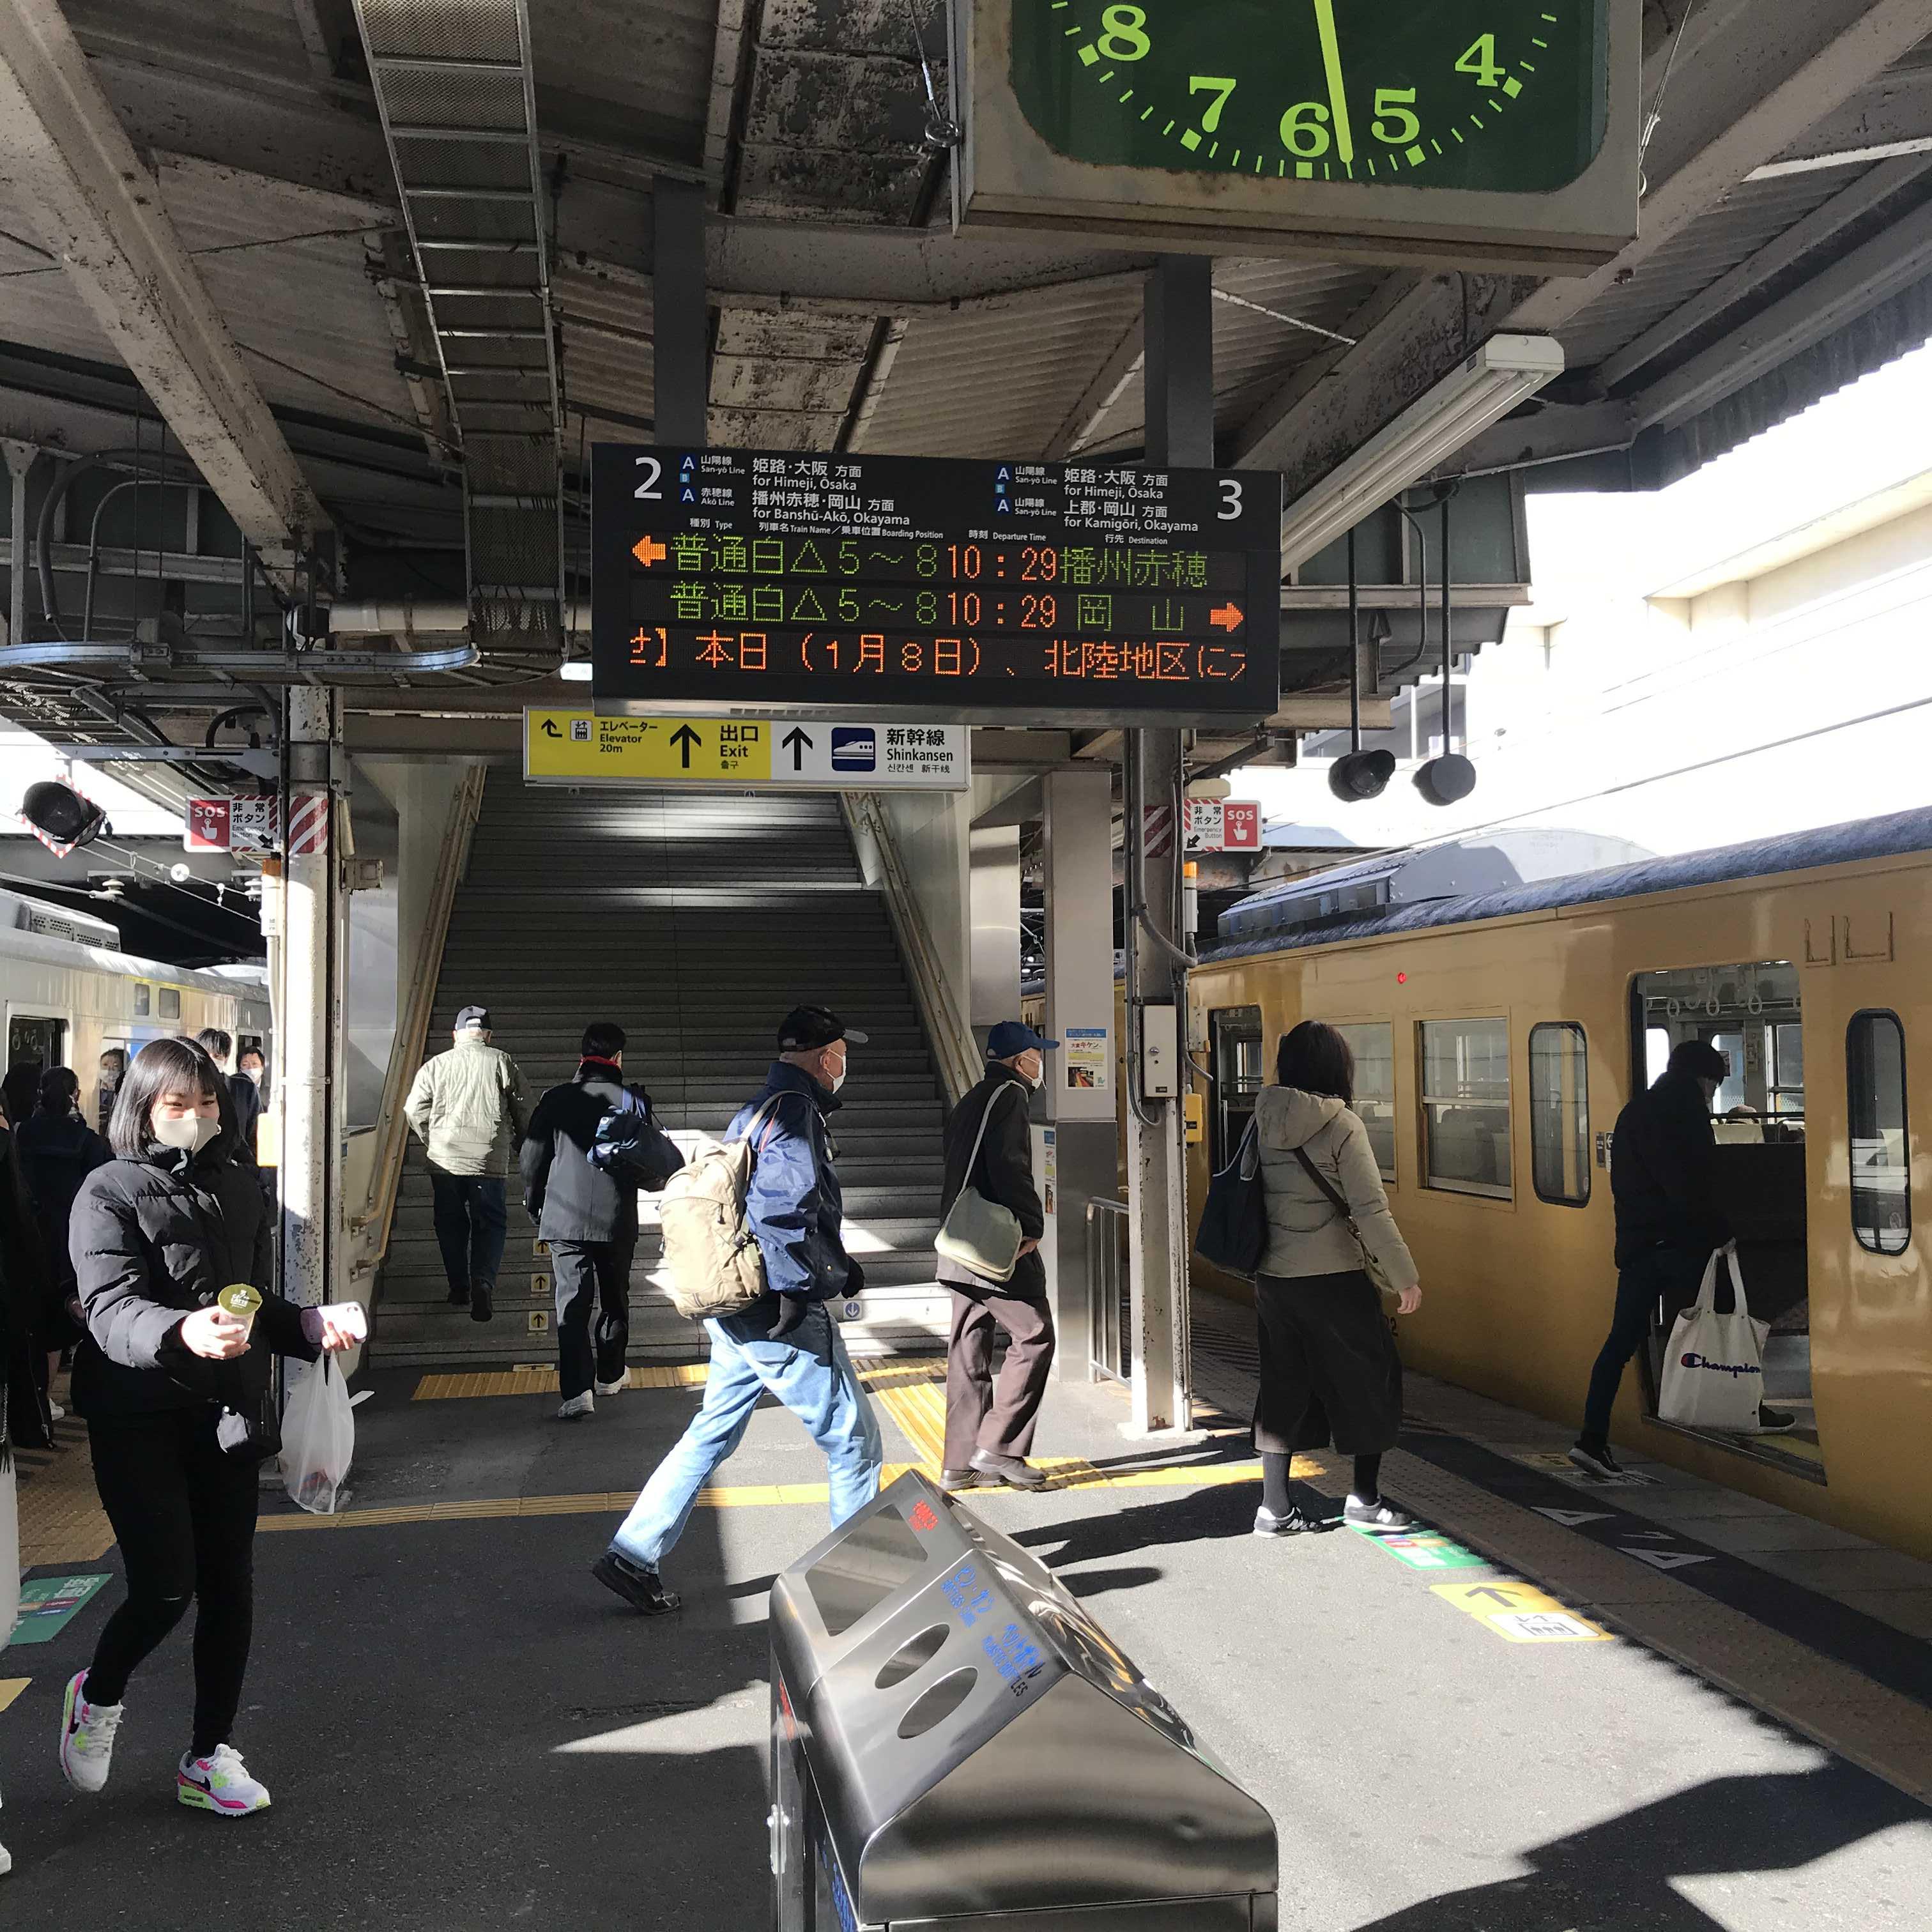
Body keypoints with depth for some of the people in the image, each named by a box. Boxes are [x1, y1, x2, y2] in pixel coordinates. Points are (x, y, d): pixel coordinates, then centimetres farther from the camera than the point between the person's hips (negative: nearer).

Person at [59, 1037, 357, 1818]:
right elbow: (111, 1310, -22)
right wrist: (183, 1332, -42)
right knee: (165, 1587, -9)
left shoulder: (237, 1184, 9)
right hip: (138, 1417, -5)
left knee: (229, 1587, 7)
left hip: (227, 1414, 5)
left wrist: (307, 1324, -3)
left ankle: (208, 1757, 24)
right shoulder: (110, 1193, -9)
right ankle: (97, 1697, 25)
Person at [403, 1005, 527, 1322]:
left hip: (444, 1161, 1)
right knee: (490, 1223, 7)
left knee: (451, 1223, 16)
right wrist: (520, 1144, 19)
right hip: (489, 1160, -1)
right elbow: (523, 1111, 2)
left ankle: (459, 1288, 22)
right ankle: (483, 1281, -14)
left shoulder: (436, 1065, 3)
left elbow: (415, 1109, 1)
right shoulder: (502, 1063, 1)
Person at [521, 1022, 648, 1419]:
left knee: (572, 1301, -1)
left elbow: (531, 1160, 3)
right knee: (614, 1298, 18)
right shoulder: (634, 1101, -5)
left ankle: (577, 1390, -12)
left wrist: (534, 1206, 17)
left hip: (566, 1219, 0)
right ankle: (610, 1375, 31)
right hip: (617, 1221, 0)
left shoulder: (556, 1099, -1)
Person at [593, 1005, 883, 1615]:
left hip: (736, 1310, 9)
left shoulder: (755, 1112, 13)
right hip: (783, 1317, -9)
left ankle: (632, 1556, 19)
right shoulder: (797, 1113, -17)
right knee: (854, 1439, 5)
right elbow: (781, 1211, -27)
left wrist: (833, 1267, 15)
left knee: (712, 1434, 17)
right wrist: (837, 1275, -15)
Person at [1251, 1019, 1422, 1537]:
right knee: (1370, 1378, 11)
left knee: (1283, 1386, 12)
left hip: (1273, 1277, 5)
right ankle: (1364, 1499, 18)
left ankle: (1275, 1507, 14)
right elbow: (1371, 1211, -16)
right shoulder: (1341, 1125, -14)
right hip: (1334, 1279, -5)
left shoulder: (1264, 1122, 2)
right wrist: (1405, 1277, -9)